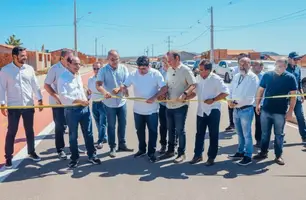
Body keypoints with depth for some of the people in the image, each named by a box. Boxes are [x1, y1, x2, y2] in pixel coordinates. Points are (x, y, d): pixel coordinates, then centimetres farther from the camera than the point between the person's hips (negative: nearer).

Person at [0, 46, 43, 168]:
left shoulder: (29, 69, 3)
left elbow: (35, 85, 7)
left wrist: (40, 99, 4)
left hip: (28, 105, 3)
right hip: (13, 106, -3)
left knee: (29, 130, 13)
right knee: (11, 132, 4)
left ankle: (31, 152, 29)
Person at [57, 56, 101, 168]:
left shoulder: (78, 76, 12)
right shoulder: (63, 78, -12)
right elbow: (63, 97, -20)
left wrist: (85, 101, 13)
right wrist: (79, 101, -22)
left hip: (84, 108, 6)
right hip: (71, 110, -6)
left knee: (88, 133, 11)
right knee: (73, 136, 7)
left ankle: (91, 155, 23)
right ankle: (74, 158, 21)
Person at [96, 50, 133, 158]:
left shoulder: (123, 68, -3)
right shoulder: (103, 70, -11)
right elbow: (98, 84, -21)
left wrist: (119, 88, -27)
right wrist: (104, 92, -42)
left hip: (122, 101, 3)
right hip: (109, 103, -3)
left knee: (122, 124, 13)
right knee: (111, 126, 7)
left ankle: (122, 145, 29)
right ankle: (112, 147, 18)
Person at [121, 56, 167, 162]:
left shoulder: (156, 74, -12)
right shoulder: (133, 74, -4)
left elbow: (164, 88, -14)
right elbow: (124, 86, -4)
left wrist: (154, 98, -25)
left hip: (152, 110, -3)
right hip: (138, 109, 3)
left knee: (153, 131, 6)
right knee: (140, 131, 16)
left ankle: (151, 152, 18)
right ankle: (142, 149, 34)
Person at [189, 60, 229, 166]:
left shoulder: (216, 79, -14)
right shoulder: (198, 78, 2)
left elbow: (226, 92, -16)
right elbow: (195, 91, 12)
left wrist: (213, 100, -21)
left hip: (213, 110, -5)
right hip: (201, 110, 5)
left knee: (213, 135, 5)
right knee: (199, 134, 13)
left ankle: (211, 157, 16)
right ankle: (198, 155, 25)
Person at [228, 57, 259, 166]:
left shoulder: (253, 78, -11)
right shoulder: (236, 76, 12)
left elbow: (249, 95, -18)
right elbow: (231, 90, 13)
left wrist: (236, 103, -18)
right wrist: (230, 100, -6)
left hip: (246, 109, -7)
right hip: (236, 109, 7)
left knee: (247, 134, -1)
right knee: (240, 133, 18)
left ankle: (248, 156, 9)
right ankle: (240, 152, 31)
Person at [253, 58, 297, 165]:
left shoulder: (290, 78, -5)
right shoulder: (267, 75, 0)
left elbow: (293, 96, -4)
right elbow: (261, 90, 7)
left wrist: (290, 111, -9)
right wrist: (257, 104, 2)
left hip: (280, 112, -2)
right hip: (265, 110, 2)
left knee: (279, 135, 9)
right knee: (265, 133, 13)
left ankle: (278, 156, 20)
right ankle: (263, 152, 27)